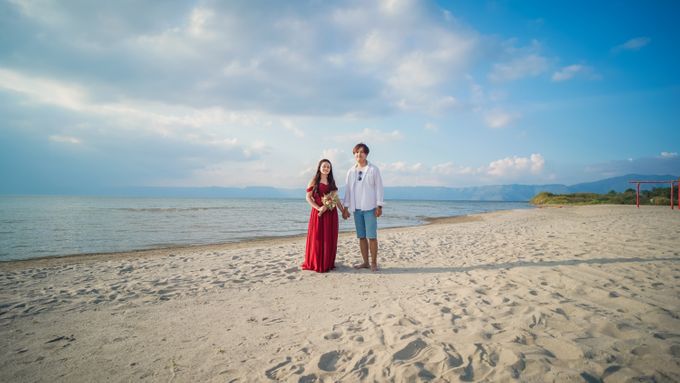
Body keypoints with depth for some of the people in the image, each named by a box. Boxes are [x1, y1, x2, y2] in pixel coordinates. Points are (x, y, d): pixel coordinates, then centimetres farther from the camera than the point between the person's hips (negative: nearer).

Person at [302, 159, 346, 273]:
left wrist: (343, 211, 11)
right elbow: (308, 198, -4)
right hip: (318, 213, -4)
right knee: (317, 237, -1)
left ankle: (328, 263, 15)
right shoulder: (314, 181, 1)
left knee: (330, 238, 6)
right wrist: (319, 208, -15)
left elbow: (336, 198, 15)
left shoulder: (332, 182, 13)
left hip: (331, 213, 4)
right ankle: (315, 264, 8)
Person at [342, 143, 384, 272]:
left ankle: (374, 263, 4)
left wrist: (379, 206, -8)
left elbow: (379, 188, -1)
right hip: (356, 208, 4)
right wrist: (346, 207, 7)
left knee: (372, 236, -4)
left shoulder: (373, 169, 1)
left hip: (370, 208, -4)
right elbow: (348, 189, 12)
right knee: (361, 237, 8)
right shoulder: (351, 171, 11)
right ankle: (365, 262, 16)